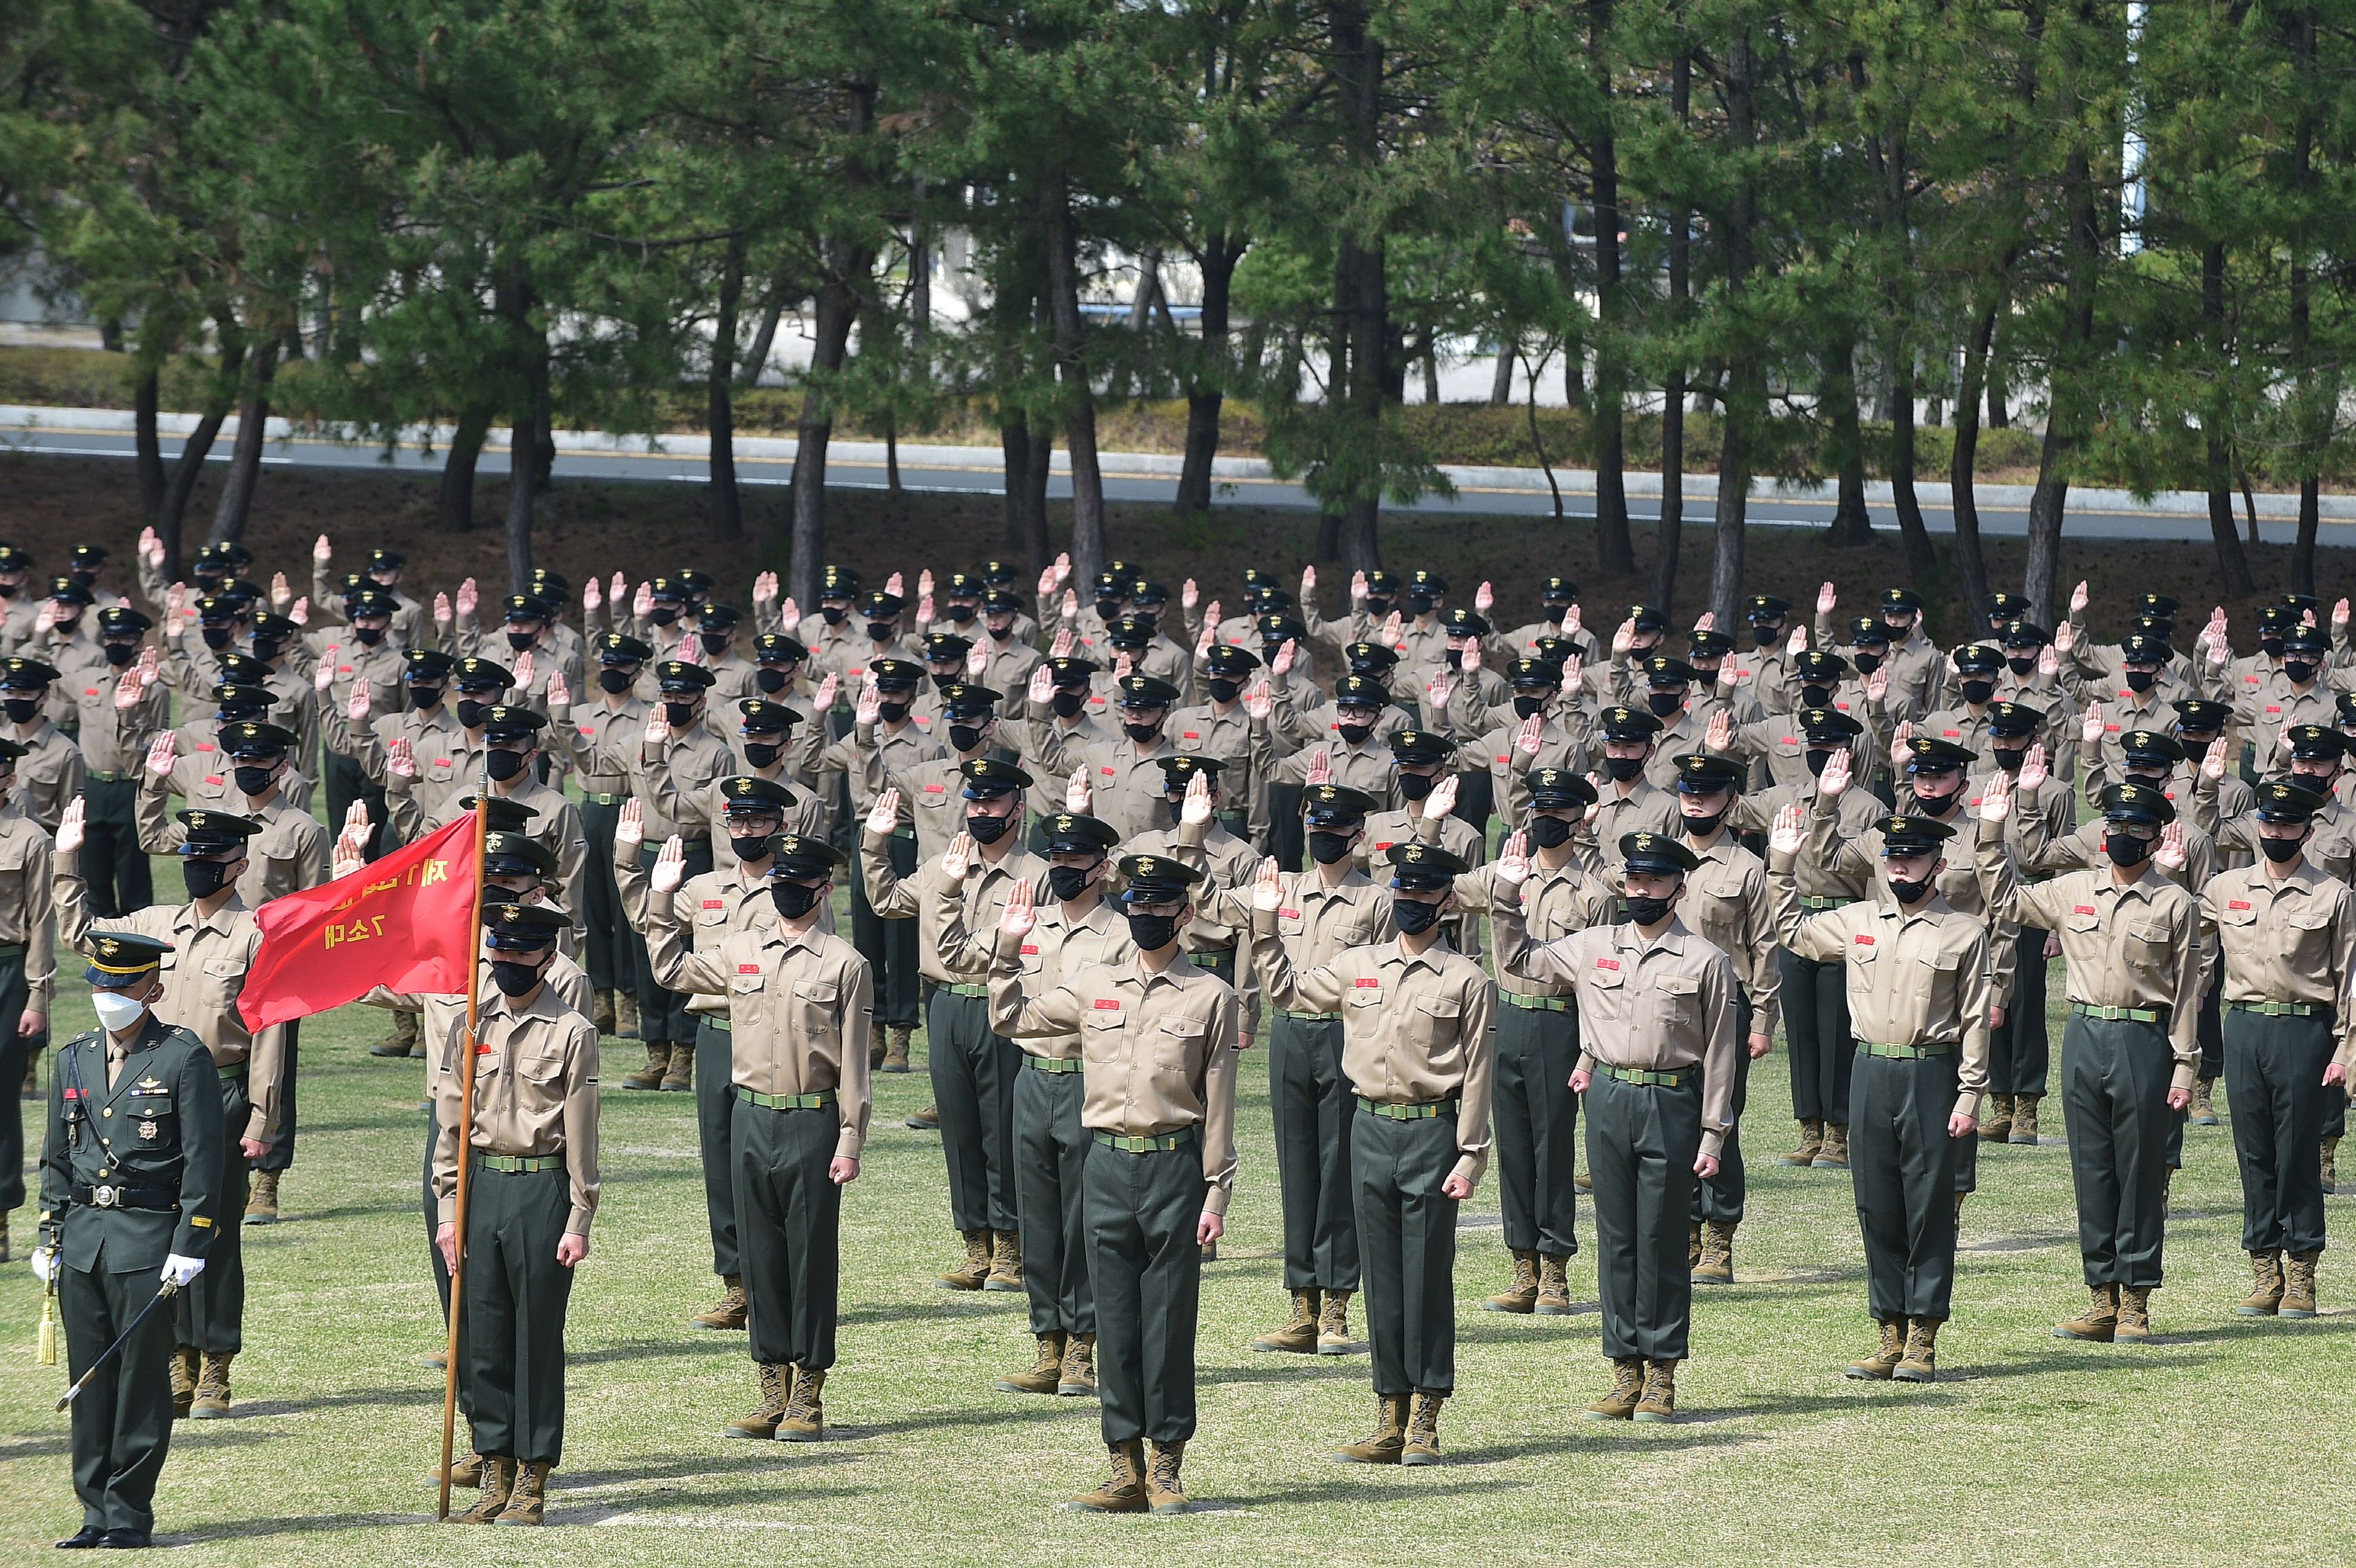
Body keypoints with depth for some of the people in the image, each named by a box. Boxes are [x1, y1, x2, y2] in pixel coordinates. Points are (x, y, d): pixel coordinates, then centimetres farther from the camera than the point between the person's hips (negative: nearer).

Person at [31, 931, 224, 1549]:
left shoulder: (184, 1058, -3)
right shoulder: (73, 1060, 13)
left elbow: (203, 1161, -5)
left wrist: (189, 1248, -11)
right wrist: (49, 1239, 12)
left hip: (148, 1242, -5)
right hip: (82, 1238, 5)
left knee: (141, 1377, -3)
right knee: (90, 1380, 5)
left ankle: (129, 1511, 3)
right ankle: (96, 1511, 10)